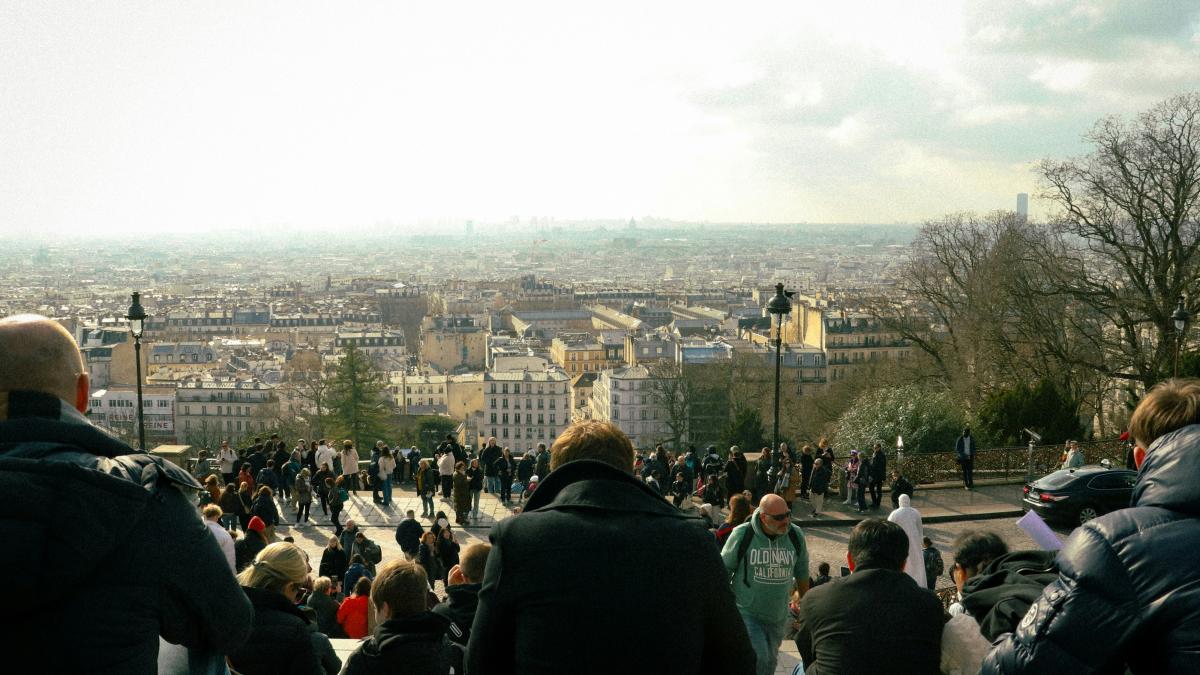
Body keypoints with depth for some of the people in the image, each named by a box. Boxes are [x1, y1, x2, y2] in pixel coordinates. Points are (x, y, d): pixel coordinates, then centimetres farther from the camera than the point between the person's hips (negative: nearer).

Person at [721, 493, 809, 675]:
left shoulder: (795, 536, -4)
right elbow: (725, 570, -3)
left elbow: (802, 574, 11)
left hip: (778, 617, 4)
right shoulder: (742, 535, -15)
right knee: (758, 659, -17)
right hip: (746, 612, -4)